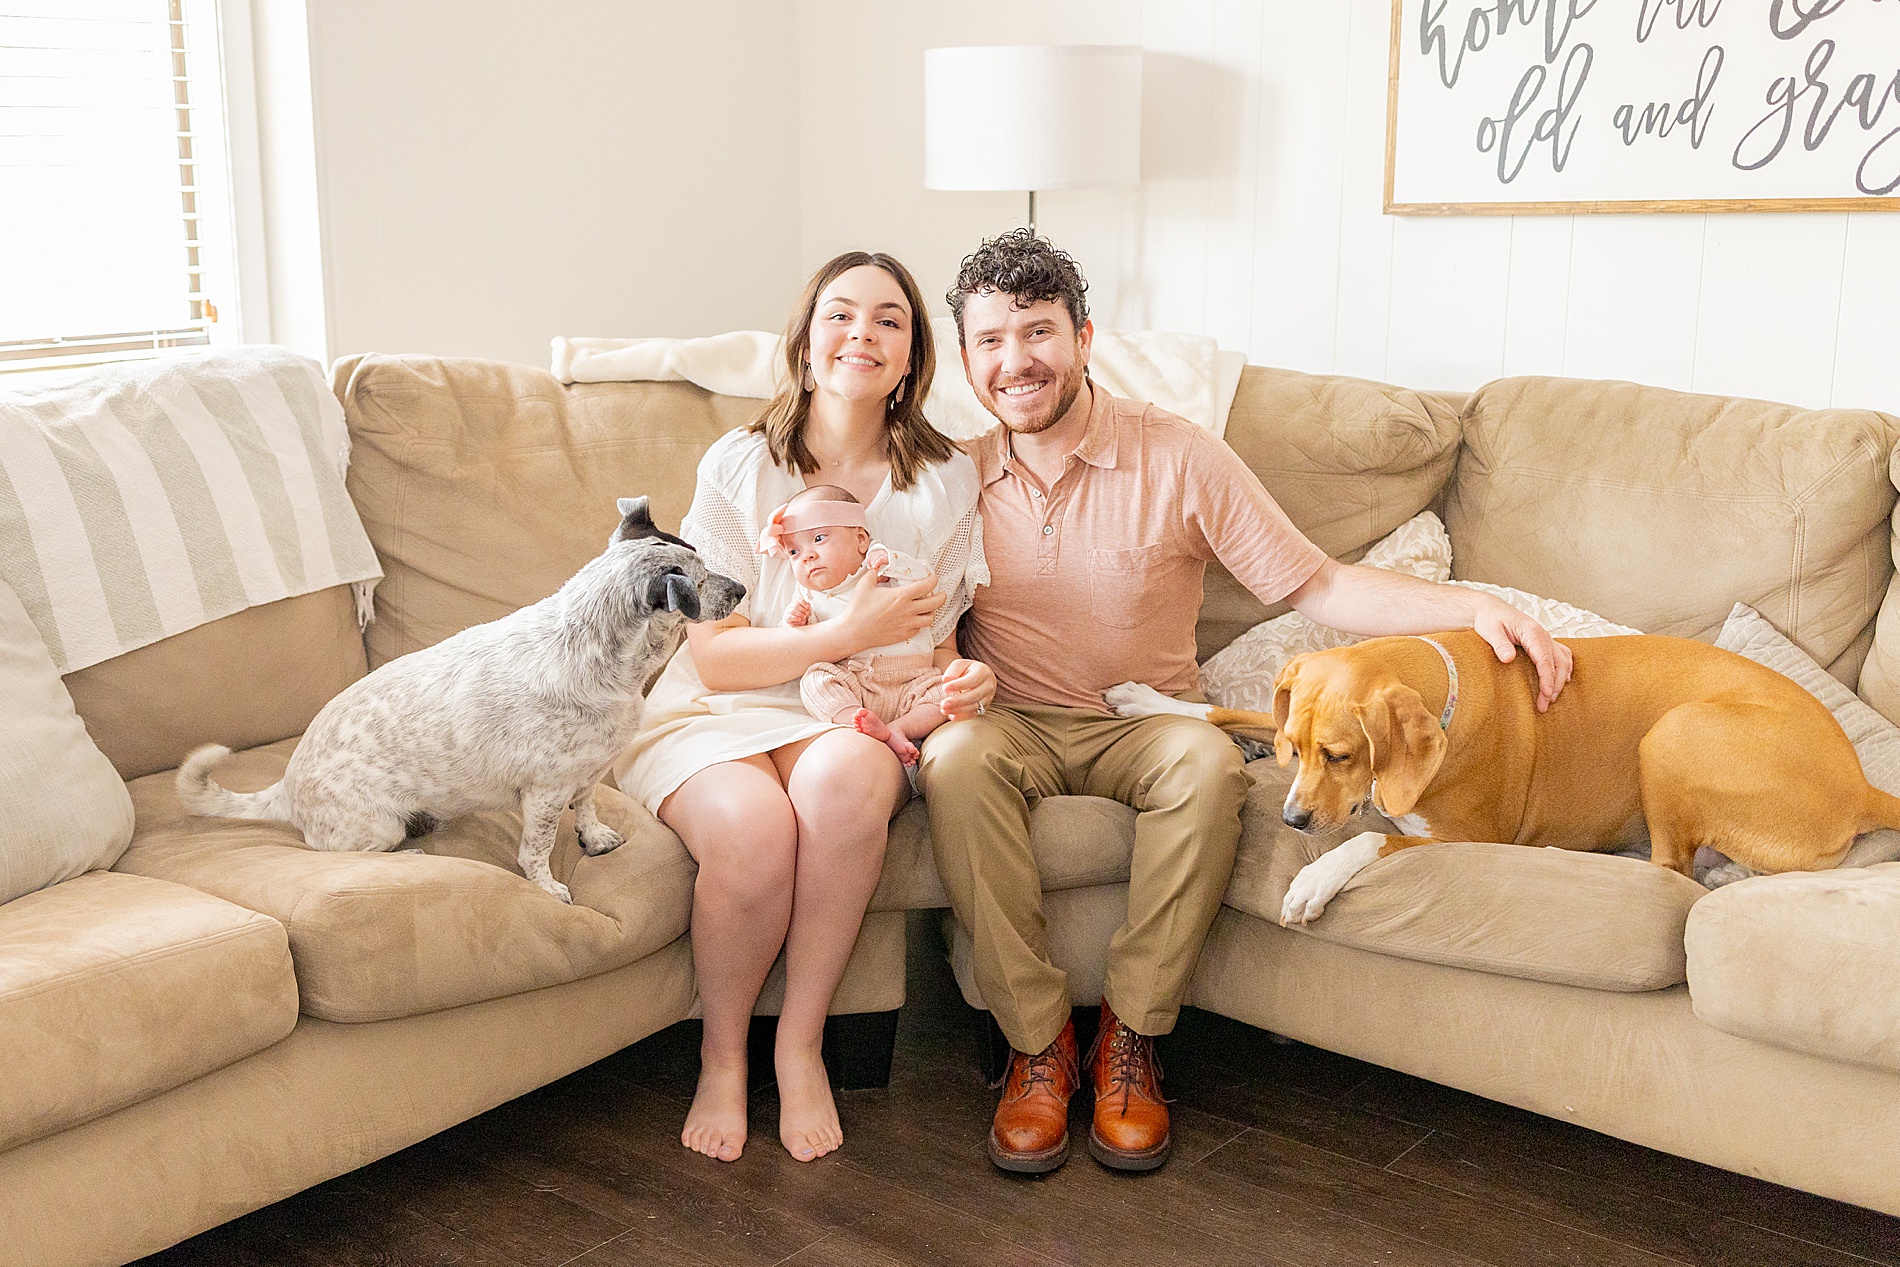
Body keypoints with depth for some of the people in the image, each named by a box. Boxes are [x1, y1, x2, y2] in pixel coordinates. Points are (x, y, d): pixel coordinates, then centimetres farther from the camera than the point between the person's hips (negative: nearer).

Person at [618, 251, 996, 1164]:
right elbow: (710, 656, -5)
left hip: (854, 719, 1)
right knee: (753, 824, -35)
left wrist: (961, 680, -12)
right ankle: (721, 1056, -6)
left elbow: (931, 645, 13)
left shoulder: (946, 481, 6)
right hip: (718, 715, -1)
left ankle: (801, 1043, -16)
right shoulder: (739, 465, -1)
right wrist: (848, 634, -19)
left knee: (849, 776, -36)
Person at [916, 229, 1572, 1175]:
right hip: (1012, 725, 1)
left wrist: (1472, 607, -19)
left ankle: (1130, 1037, -17)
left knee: (1207, 760, -35)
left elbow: (1314, 585, -6)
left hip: (1142, 728, -1)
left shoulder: (1177, 458, -5)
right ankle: (1038, 1042, -20)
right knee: (957, 755, -34)